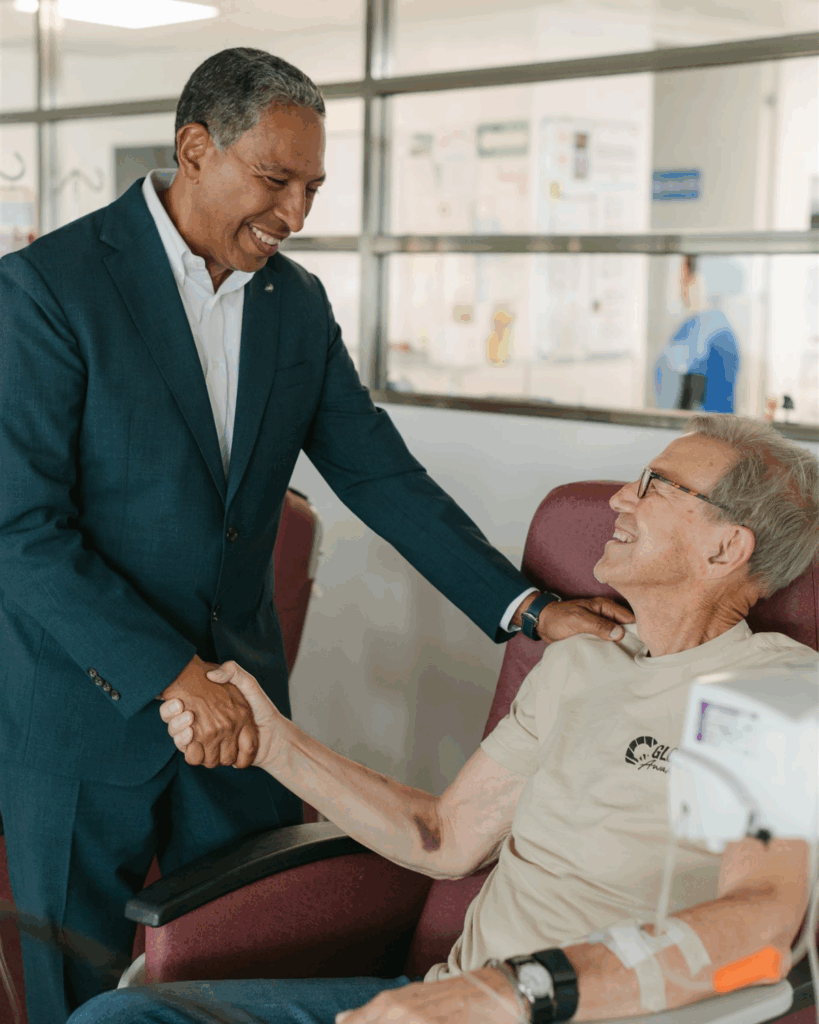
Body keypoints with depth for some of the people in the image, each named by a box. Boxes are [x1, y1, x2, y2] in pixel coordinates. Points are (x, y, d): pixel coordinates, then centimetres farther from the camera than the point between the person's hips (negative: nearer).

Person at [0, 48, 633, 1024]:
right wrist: (174, 675, -25)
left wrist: (529, 607, -8)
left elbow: (382, 476, 4)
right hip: (84, 702, -5)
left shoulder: (298, 303, 3)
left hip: (237, 694, 5)